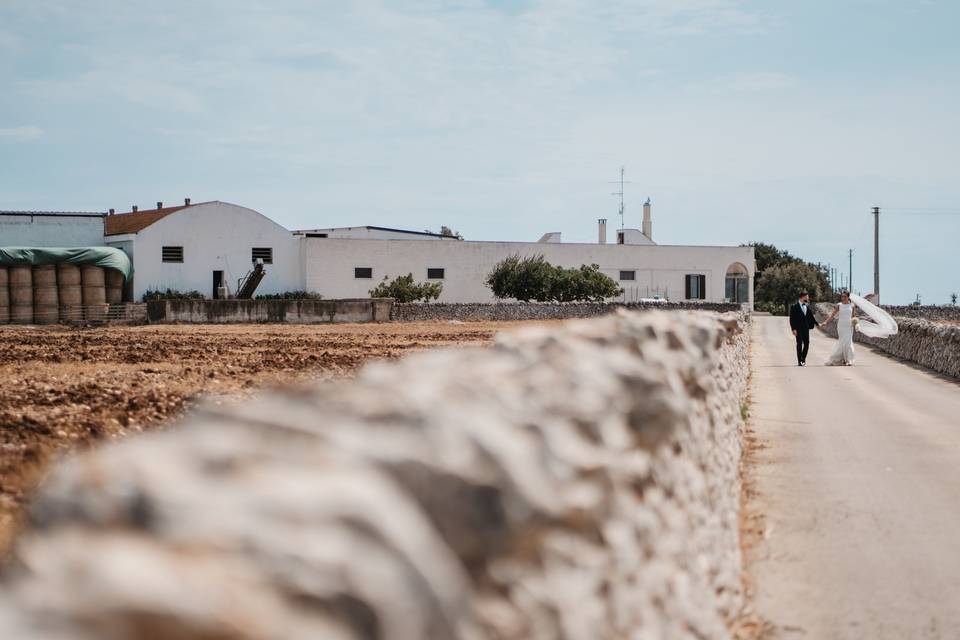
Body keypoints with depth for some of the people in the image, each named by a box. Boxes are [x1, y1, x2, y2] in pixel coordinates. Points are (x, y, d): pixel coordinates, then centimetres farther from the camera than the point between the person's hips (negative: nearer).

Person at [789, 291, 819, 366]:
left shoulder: (808, 307, 10)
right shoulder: (794, 307, -6)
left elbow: (811, 317, 17)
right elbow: (792, 319, -8)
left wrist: (817, 323, 7)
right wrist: (793, 329, -15)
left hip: (806, 328, 5)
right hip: (798, 329, -5)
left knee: (806, 343, 3)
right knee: (799, 344, -4)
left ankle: (803, 359, 19)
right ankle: (799, 361, -1)